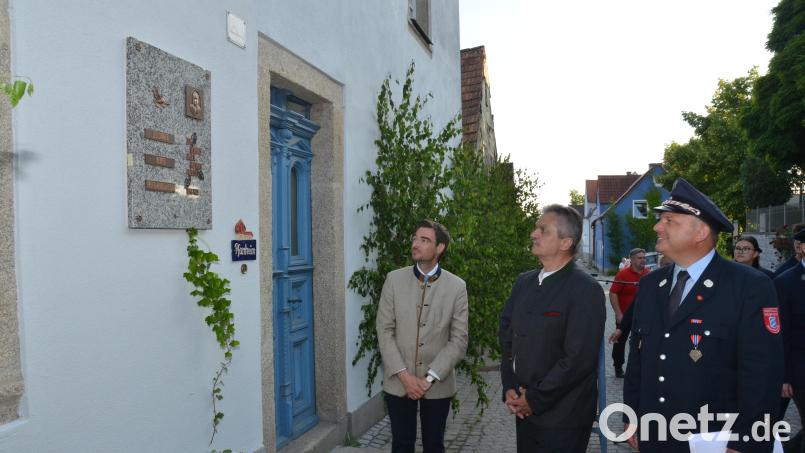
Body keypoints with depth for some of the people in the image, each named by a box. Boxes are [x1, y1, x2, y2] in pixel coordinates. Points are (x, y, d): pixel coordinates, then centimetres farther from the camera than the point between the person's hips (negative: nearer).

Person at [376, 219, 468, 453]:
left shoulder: (457, 287, -4)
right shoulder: (394, 279, -2)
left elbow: (459, 340, -6)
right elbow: (384, 331, -3)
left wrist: (430, 378, -12)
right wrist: (403, 375, -11)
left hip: (438, 384, 0)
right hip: (398, 382, 1)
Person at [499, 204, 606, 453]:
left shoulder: (586, 290, -15)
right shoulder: (524, 282, 7)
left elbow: (579, 358, -20)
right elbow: (507, 336, 10)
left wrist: (535, 399, -15)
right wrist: (509, 388, 0)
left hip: (562, 417, -6)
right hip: (524, 410, 6)